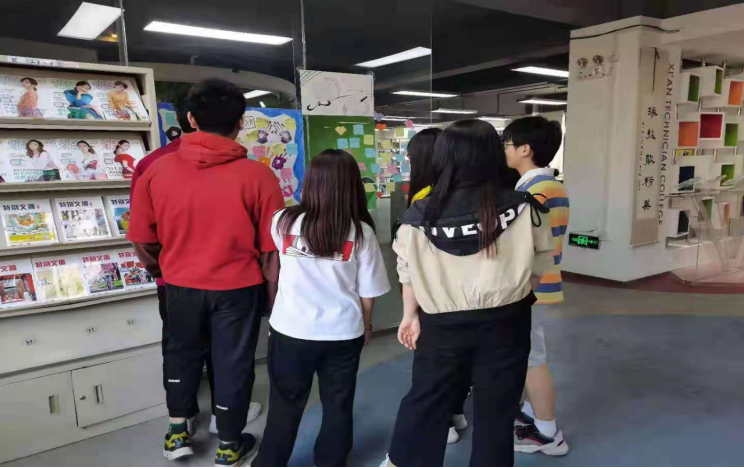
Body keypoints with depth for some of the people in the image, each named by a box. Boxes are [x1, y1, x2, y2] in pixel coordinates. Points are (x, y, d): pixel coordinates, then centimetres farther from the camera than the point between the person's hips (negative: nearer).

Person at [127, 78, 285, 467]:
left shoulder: (156, 171, -10)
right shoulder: (258, 176, -17)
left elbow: (142, 242, -1)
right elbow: (271, 252, -13)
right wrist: (272, 300, 2)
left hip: (181, 285, 3)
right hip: (238, 287, -2)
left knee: (181, 354, 26)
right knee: (232, 362, 15)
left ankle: (177, 433, 41)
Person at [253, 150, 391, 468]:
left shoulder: (284, 222, -9)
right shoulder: (360, 232, -10)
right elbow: (368, 292, -4)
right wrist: (365, 325, 14)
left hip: (291, 331, 1)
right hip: (343, 334, 0)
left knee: (285, 406, 19)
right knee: (338, 406, 21)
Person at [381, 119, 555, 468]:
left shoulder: (420, 215, -10)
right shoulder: (523, 208, -12)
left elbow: (408, 272, -1)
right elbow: (539, 266, -2)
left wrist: (410, 316, 14)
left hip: (441, 323, 1)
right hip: (504, 322, 0)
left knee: (425, 400, 20)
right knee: (495, 409, 17)